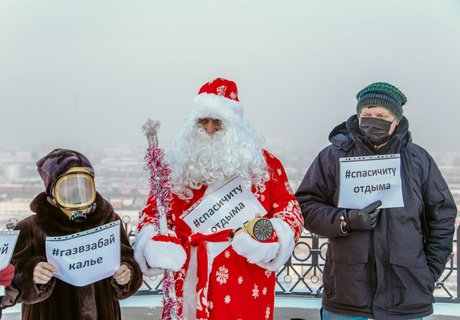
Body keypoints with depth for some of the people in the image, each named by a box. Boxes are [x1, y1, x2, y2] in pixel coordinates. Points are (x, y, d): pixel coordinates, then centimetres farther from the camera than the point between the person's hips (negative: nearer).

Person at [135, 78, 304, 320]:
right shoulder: (177, 165, 9)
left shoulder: (262, 163, 4)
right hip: (188, 283, 2)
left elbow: (289, 211, 5)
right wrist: (157, 245, -9)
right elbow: (152, 212, 12)